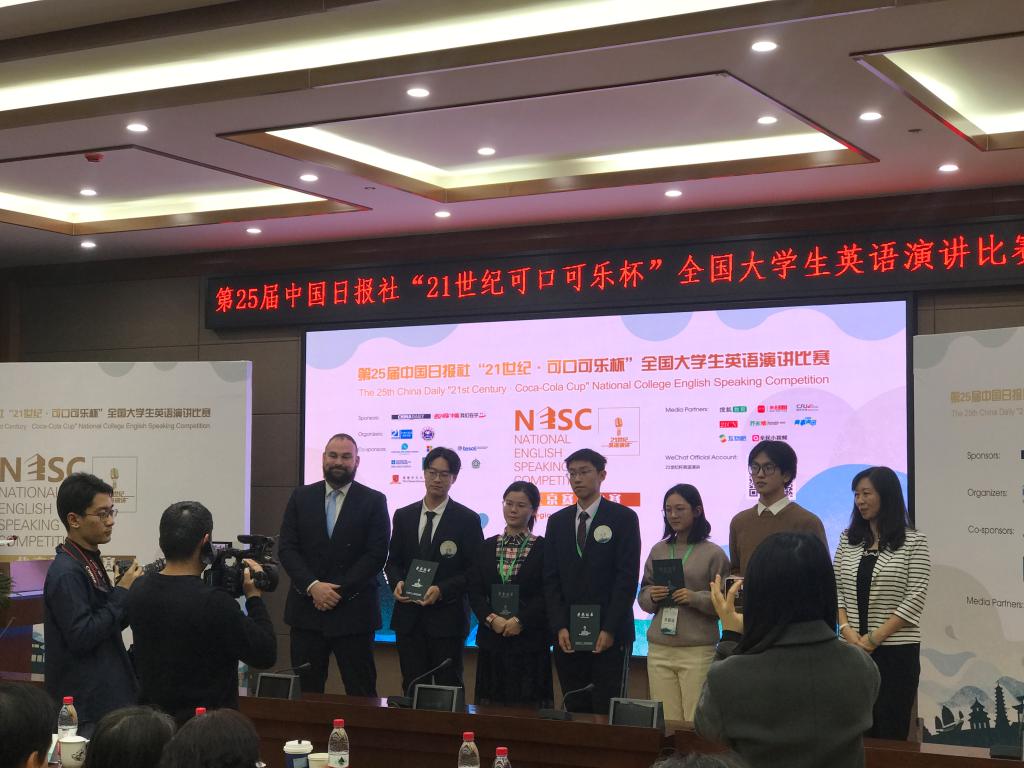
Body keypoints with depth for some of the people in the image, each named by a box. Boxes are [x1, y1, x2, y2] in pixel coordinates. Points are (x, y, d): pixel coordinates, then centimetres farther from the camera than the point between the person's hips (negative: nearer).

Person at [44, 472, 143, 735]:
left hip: (107, 697, 9)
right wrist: (122, 592, -17)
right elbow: (81, 637, -22)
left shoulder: (91, 563, 12)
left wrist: (131, 598, 1)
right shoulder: (66, 573, -17)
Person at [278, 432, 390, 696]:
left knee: (360, 694, 1)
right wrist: (313, 586, -12)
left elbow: (377, 555, -5)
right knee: (306, 693, 7)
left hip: (353, 612, -2)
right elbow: (286, 548, 2)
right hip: (306, 611, 2)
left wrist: (338, 590, -12)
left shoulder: (374, 501, 1)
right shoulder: (301, 497, 8)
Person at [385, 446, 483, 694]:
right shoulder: (404, 516, 10)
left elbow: (475, 570, -4)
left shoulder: (467, 520, -2)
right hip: (409, 617, 3)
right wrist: (397, 582, -7)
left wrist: (442, 590, -16)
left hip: (447, 617, -3)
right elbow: (393, 561, 15)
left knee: (448, 689, 1)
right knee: (412, 688, 7)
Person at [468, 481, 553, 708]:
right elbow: (475, 592, 6)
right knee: (491, 705, 4)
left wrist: (520, 621, -15)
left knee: (527, 705, -4)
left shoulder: (543, 548, 0)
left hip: (530, 640, -3)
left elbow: (548, 595, -6)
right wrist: (491, 618, -10)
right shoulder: (488, 546, 11)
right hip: (491, 640, 3)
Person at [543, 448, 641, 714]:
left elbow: (627, 577, -6)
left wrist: (610, 629, -13)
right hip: (568, 636, 4)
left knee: (607, 711, -5)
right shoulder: (558, 521, 12)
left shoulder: (623, 518, 0)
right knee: (575, 710, 5)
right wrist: (560, 627, -4)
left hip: (610, 635, -4)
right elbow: (551, 579, 8)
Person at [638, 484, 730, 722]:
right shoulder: (658, 550, 12)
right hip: (659, 649, 4)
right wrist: (652, 596, -4)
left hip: (698, 651, -4)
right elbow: (643, 597, 17)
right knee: (664, 721, 3)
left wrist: (696, 598, -16)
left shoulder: (713, 553, -1)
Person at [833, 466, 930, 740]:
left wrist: (875, 638, -13)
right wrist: (846, 629, -8)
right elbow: (835, 588, 9)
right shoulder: (849, 539, 11)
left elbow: (915, 598, -9)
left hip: (896, 650, -4)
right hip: (853, 648, 4)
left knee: (891, 731, -1)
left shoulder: (913, 542, -3)